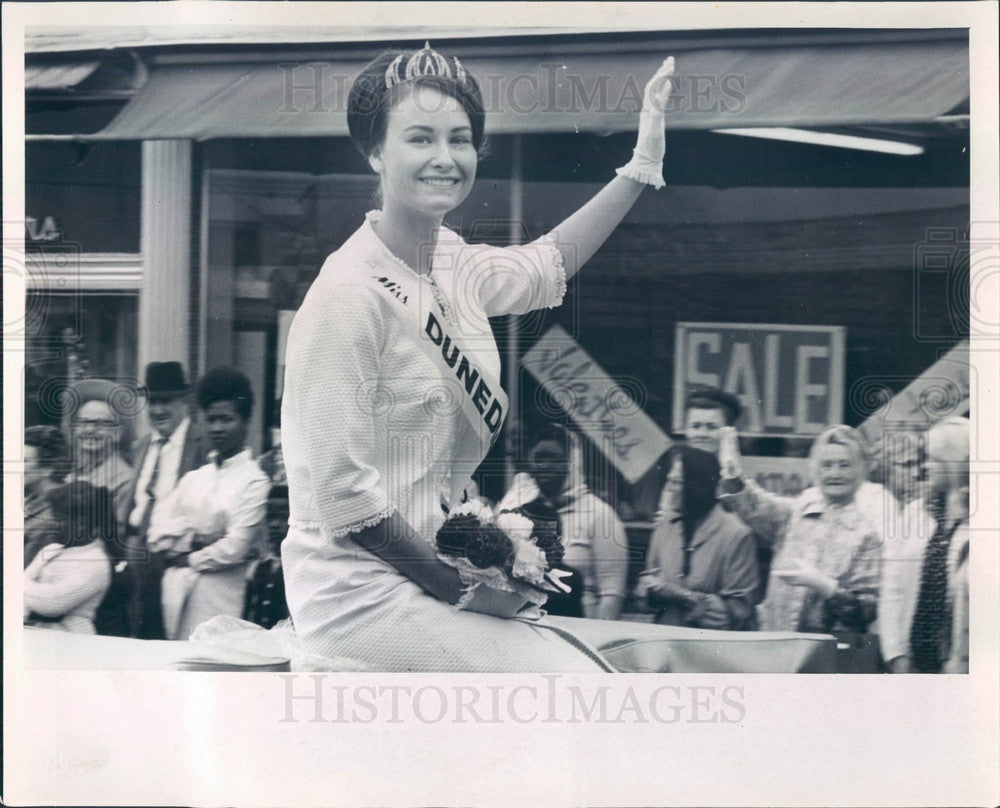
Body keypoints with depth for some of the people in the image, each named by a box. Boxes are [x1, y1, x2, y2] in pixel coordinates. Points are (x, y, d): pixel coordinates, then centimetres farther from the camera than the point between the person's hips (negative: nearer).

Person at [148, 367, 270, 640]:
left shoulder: (254, 482, -4)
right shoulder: (196, 476, 15)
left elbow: (235, 548, -10)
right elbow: (159, 525, 10)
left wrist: (188, 558, 0)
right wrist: (187, 539, -8)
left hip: (217, 599, -5)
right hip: (176, 590, 5)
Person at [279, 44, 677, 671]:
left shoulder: (451, 262, 6)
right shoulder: (349, 295, -21)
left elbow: (545, 266, 29)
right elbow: (342, 493, -23)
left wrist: (642, 166, 25)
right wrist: (453, 584, -15)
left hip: (425, 576, 9)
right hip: (364, 593, -9)